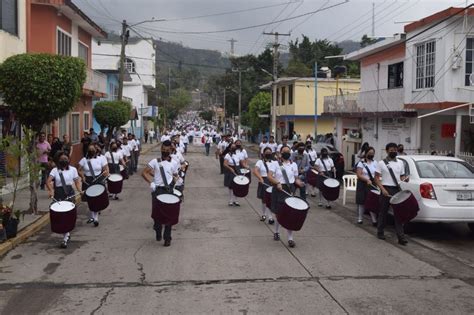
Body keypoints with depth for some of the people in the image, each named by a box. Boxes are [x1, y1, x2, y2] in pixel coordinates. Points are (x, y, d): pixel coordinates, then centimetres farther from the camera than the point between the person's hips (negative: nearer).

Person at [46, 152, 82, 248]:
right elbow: (48, 181, -8)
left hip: (69, 194, -1)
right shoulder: (55, 170, 5)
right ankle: (67, 234, 27)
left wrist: (80, 190, -8)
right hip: (58, 195, 1)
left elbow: (77, 181, 10)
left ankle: (65, 239, -9)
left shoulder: (73, 169, 8)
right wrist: (51, 190, -27)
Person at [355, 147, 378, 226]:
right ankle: (360, 218, 16)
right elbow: (359, 175, -13)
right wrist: (367, 180, -25)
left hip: (372, 184, 3)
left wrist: (374, 180, -10)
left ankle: (374, 220, -3)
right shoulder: (361, 163, -7)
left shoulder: (375, 163, 8)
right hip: (363, 184, -3)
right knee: (362, 202, 4)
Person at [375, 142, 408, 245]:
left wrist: (404, 179, -6)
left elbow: (402, 176, 18)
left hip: (397, 190, 3)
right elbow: (376, 178, -4)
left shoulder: (400, 163, 12)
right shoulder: (381, 163, -1)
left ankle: (401, 237, -4)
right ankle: (380, 232, 22)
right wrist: (383, 189, -15)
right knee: (383, 212, 7)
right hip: (386, 189, -3)